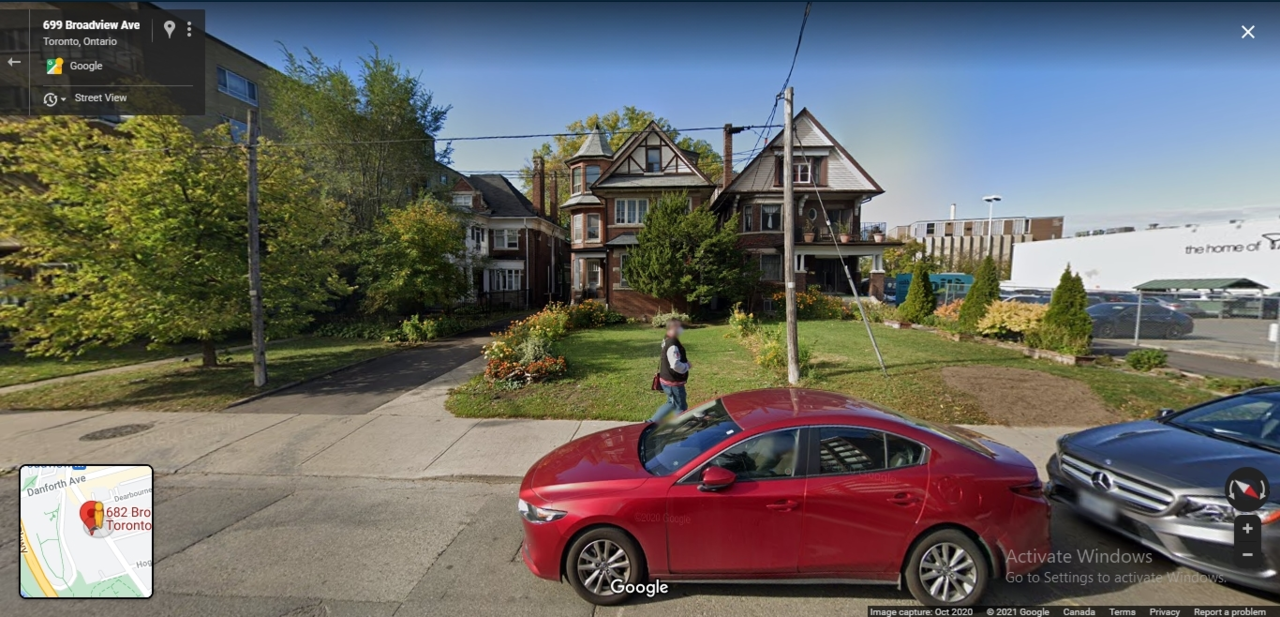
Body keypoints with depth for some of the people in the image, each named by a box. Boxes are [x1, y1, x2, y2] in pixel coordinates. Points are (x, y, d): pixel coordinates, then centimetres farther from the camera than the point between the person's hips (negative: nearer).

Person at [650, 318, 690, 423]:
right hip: (673, 382, -10)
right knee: (681, 407, 6)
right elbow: (675, 364, -33)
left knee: (672, 403, 23)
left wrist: (685, 361, 7)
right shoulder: (672, 344, -26)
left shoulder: (667, 341, 7)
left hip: (668, 379, 10)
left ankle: (652, 422, 26)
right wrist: (687, 366, -15)